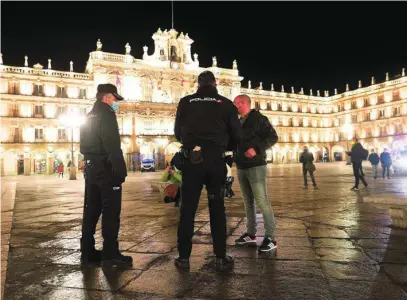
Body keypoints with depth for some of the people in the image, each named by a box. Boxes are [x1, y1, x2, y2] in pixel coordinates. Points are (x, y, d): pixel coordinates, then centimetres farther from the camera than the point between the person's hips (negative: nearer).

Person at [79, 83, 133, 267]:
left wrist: (91, 162, 20)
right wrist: (121, 169, -20)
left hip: (91, 168, 10)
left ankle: (87, 252, 18)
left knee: (91, 210, 12)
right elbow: (112, 145, -20)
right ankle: (110, 255, -2)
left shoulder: (89, 117, 20)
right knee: (111, 212, -6)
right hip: (106, 168, -9)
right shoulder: (106, 114, -10)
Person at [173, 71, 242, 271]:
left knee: (188, 209, 8)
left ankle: (184, 257, 13)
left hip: (192, 159, 0)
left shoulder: (185, 102, 5)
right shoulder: (226, 103, 5)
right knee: (217, 208, 10)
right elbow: (237, 135, 6)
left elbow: (177, 132, 11)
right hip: (215, 160, 0)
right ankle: (220, 257, 13)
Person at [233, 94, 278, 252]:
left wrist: (256, 149, -22)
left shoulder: (259, 118, -5)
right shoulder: (238, 122, 17)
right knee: (248, 201, 11)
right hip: (241, 167, 8)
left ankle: (270, 237, -4)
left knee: (262, 201, -10)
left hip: (256, 166, -7)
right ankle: (251, 234, 19)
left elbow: (273, 137, -12)